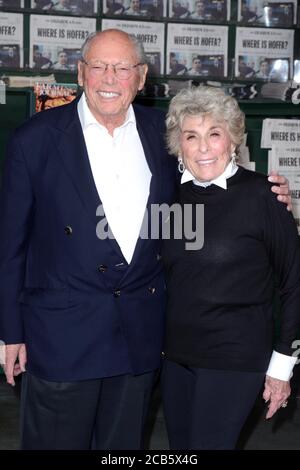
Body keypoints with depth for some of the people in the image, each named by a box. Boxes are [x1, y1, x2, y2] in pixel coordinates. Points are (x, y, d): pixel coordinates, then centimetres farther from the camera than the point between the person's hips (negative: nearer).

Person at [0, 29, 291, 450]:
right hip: (62, 333, -3)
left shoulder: (160, 132, 3)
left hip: (141, 332, 4)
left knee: (123, 442, 19)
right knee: (56, 441, 10)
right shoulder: (36, 140, -8)